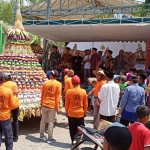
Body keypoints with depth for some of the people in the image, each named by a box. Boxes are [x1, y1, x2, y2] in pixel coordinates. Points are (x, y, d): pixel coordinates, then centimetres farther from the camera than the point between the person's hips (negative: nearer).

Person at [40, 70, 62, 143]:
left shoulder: (45, 83, 2)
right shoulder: (58, 84, -8)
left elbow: (42, 94, 8)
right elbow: (57, 97, -10)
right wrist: (57, 107, -5)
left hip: (44, 104, 4)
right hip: (52, 105, -3)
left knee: (43, 120, 16)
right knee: (51, 122, 2)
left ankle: (42, 135, 26)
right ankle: (50, 138, 5)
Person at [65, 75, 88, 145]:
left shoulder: (69, 91, -8)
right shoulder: (83, 91, -8)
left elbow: (66, 103, -2)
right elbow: (85, 104, 0)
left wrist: (67, 112, 11)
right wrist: (85, 112, 13)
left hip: (71, 113, 0)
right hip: (80, 113, 0)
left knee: (72, 128, 14)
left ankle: (73, 140, 20)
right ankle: (75, 139, -4)